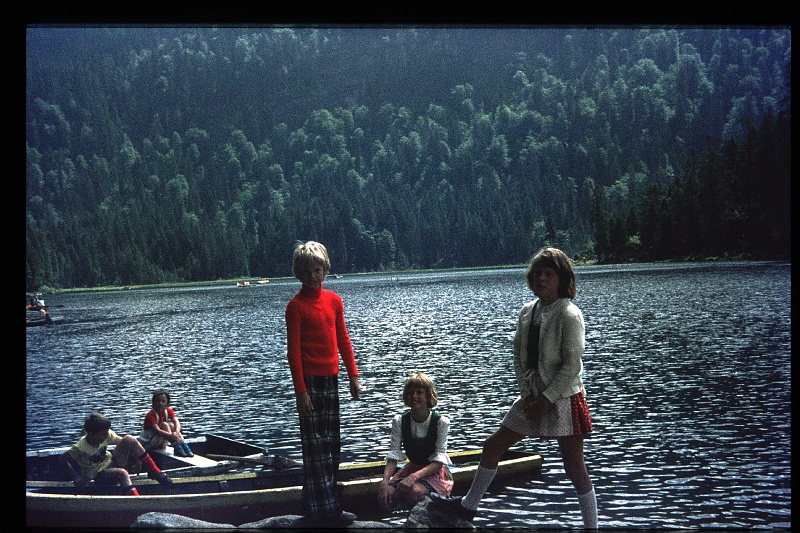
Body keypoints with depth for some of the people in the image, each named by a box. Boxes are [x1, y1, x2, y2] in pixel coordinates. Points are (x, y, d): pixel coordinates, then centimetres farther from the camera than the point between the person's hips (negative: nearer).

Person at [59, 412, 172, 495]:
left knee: (130, 439, -17)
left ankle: (155, 473, -13)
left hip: (112, 463, 6)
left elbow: (121, 441, 1)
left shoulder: (106, 435, -9)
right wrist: (76, 478, -25)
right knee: (122, 473, -39)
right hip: (99, 475, -6)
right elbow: (62, 459, -19)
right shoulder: (81, 448, -24)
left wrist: (137, 459, -7)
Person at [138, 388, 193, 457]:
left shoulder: (169, 411, -3)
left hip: (159, 443, 6)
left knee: (171, 425, -17)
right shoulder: (150, 415, -22)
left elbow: (177, 422, -21)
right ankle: (177, 448, -38)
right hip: (146, 443, -6)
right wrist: (172, 436, -49)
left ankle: (184, 446, -29)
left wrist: (176, 432, -44)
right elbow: (157, 430, -36)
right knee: (164, 425, -25)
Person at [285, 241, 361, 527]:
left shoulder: (334, 300, 8)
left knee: (331, 442, 11)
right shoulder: (296, 305, -9)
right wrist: (301, 390, -15)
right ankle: (326, 509, 0)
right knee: (315, 444, -3)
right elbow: (293, 351, -11)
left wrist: (353, 375, 10)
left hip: (330, 378, 7)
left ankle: (314, 503, 22)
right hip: (309, 379, -7)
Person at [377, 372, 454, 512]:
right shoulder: (399, 421, -5)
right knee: (385, 496, -25)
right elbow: (393, 457, -10)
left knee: (415, 491, -36)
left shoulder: (441, 422, -14)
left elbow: (438, 462, -18)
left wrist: (414, 477, -35)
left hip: (435, 472, -3)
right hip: (411, 468, 3)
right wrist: (384, 482, -30)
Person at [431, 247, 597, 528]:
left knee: (574, 468, -3)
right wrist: (527, 395, -4)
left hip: (563, 398, -8)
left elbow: (572, 366, -18)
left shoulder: (569, 315, -15)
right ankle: (468, 506, 28)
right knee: (493, 445, 13)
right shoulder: (528, 311, 6)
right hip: (534, 397, 8)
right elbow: (518, 355, 7)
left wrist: (545, 401, -16)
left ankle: (591, 525, 8)